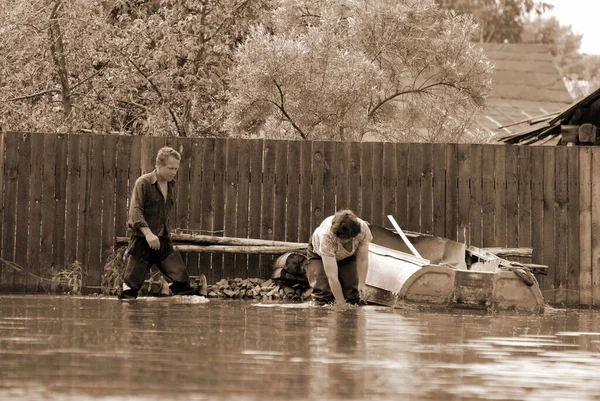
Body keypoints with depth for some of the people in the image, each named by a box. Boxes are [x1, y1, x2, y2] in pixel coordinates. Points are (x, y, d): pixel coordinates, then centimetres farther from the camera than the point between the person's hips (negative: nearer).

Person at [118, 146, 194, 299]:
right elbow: (135, 211, -18)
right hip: (142, 241, -6)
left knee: (181, 278, -6)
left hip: (163, 241, 6)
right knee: (132, 283, -5)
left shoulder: (171, 186, 12)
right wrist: (148, 233, -30)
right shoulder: (143, 183, -9)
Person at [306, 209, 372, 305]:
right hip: (320, 254, -3)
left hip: (347, 255, 3)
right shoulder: (326, 236, -46)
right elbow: (332, 276, -42)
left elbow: (363, 260, -20)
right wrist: (341, 304, -40)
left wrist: (361, 284, -26)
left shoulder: (363, 229, -38)